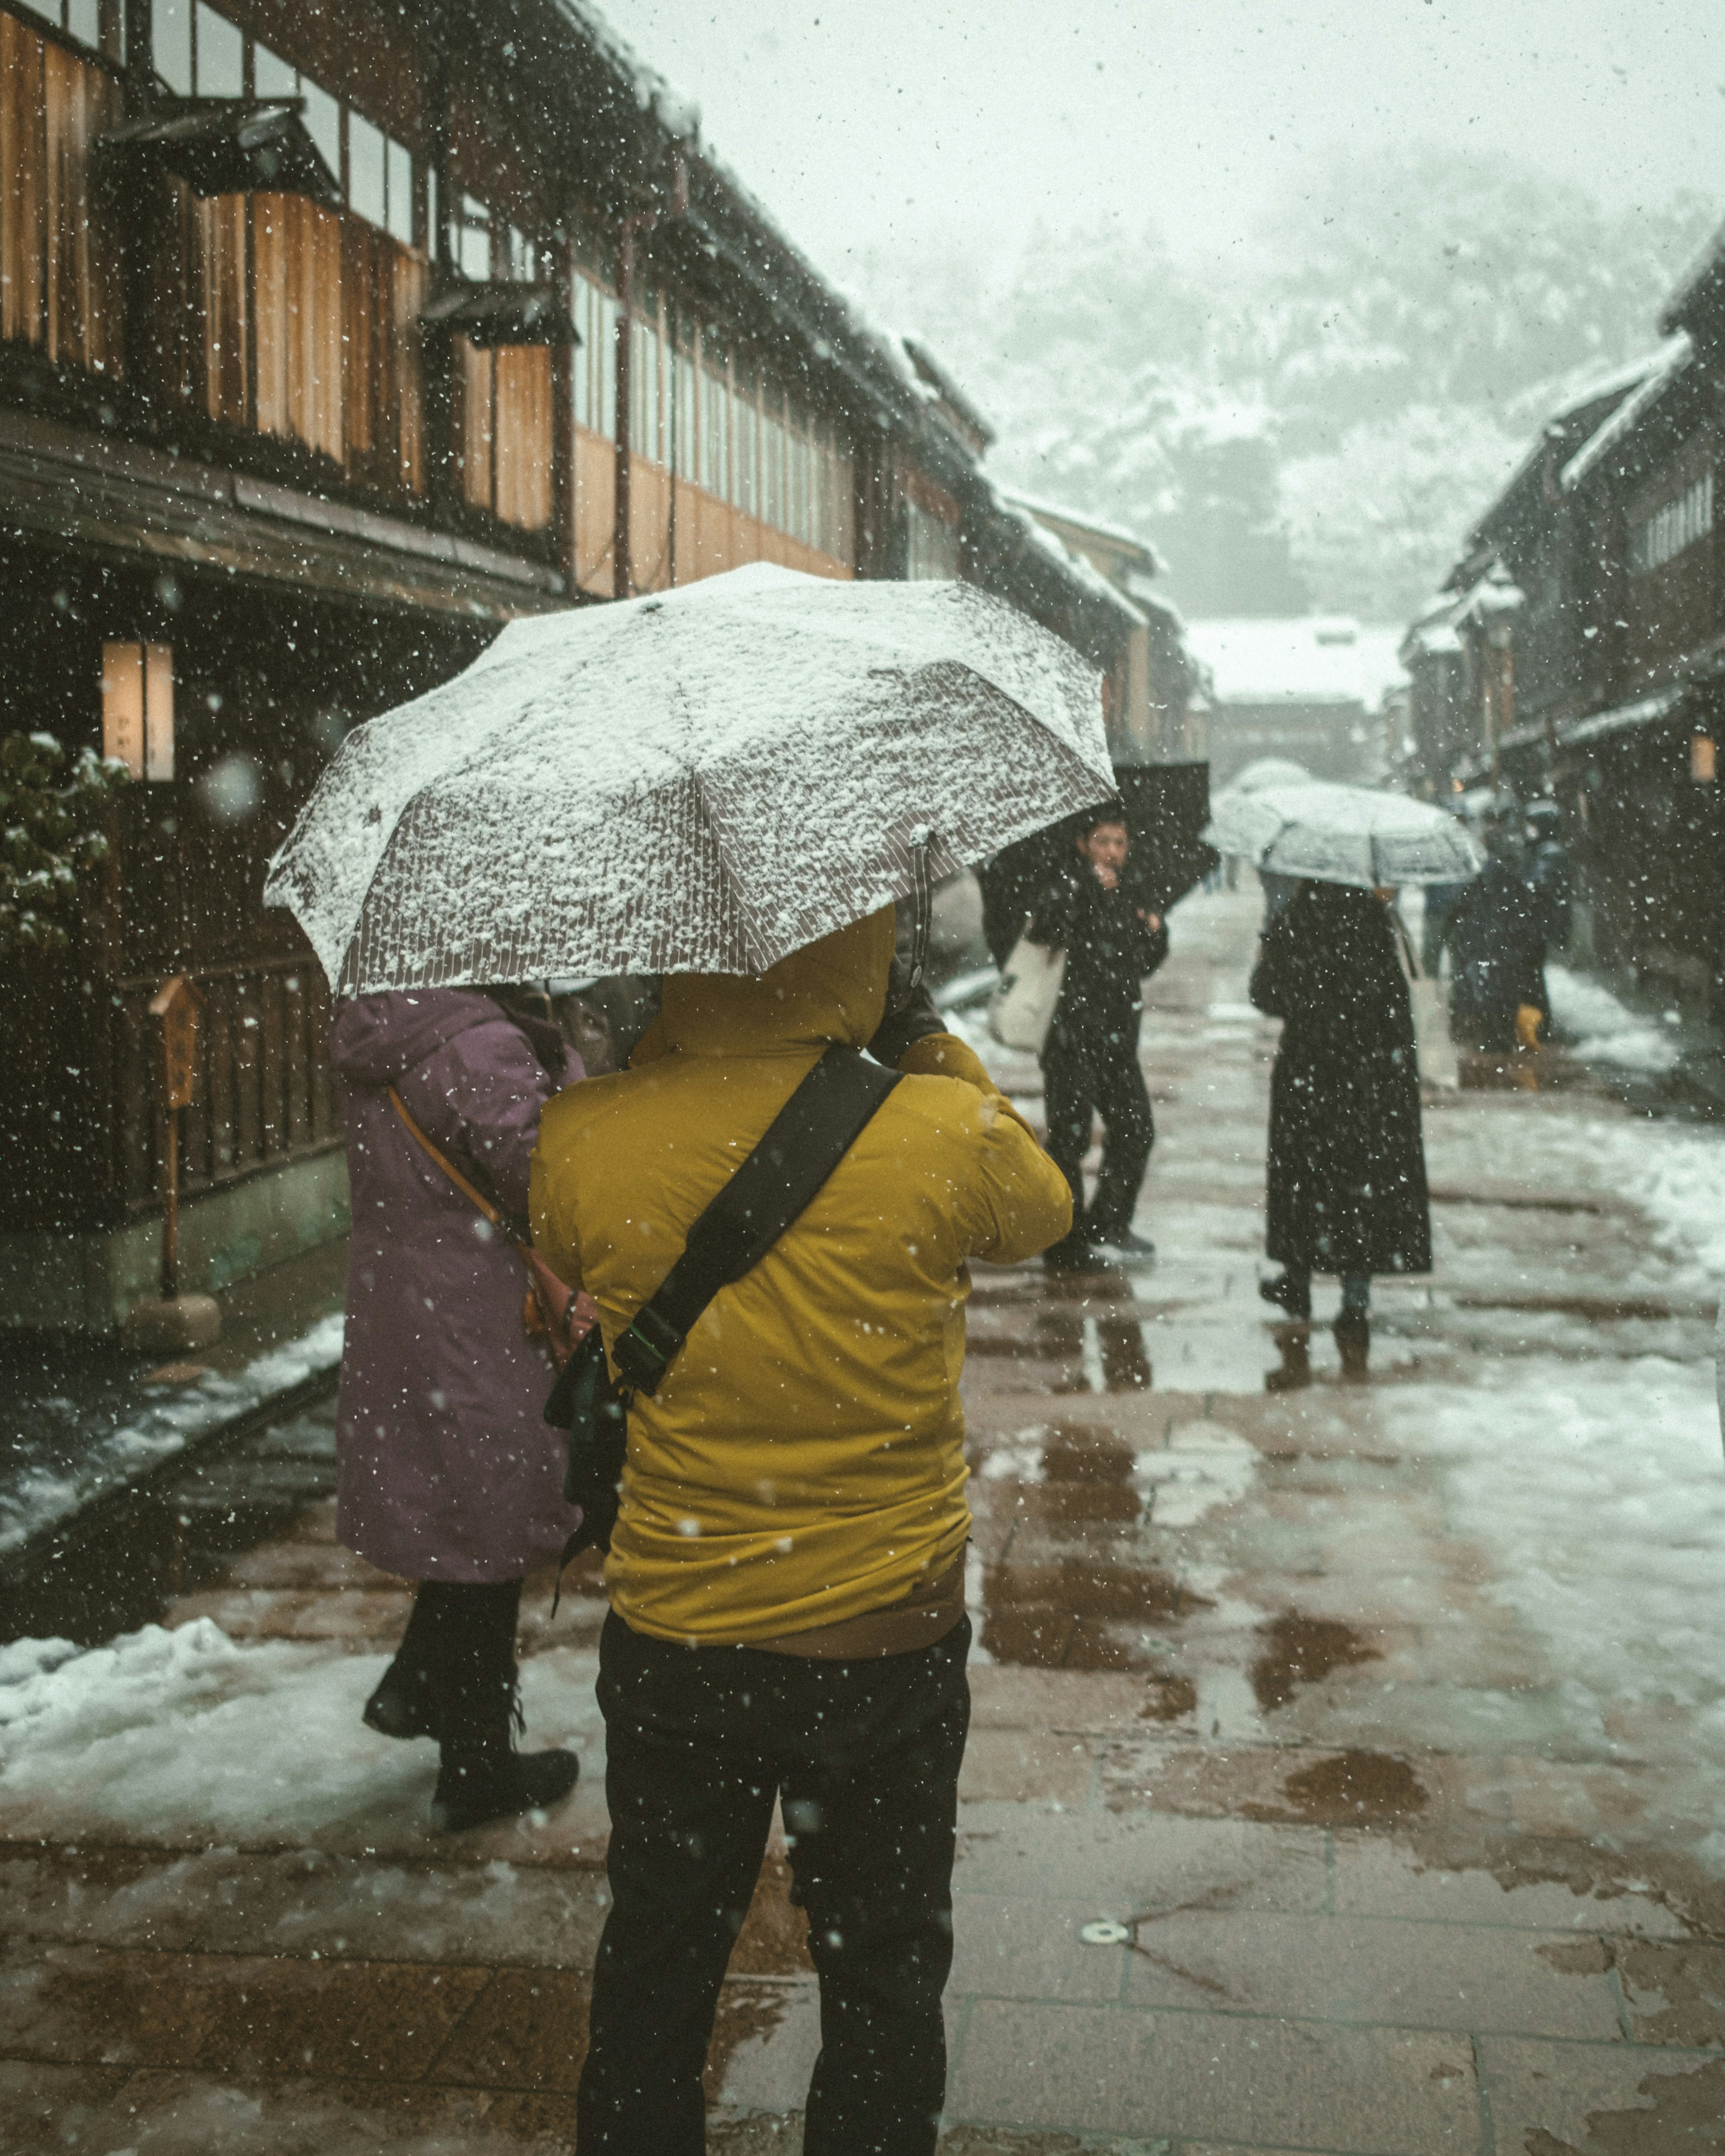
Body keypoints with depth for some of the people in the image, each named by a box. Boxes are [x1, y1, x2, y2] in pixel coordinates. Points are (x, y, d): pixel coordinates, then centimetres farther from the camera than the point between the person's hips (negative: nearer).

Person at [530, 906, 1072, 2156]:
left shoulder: (581, 1143, -16)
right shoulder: (940, 1135, -20)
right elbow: (1045, 1209, 3)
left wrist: (671, 1037, 4)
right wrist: (934, 1048, 10)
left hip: (671, 1642, 2)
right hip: (888, 1641, -1)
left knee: (656, 1959, 22)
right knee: (884, 1970, 19)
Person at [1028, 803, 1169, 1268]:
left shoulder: (1123, 898, 14)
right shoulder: (1070, 887, -8)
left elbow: (1140, 967, 24)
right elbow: (1045, 929, -30)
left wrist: (1155, 934, 5)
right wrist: (1087, 883, -33)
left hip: (1118, 1038, 8)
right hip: (1072, 1039, -8)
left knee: (1136, 1131, 14)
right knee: (1069, 1139, -2)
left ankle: (1109, 1223, 30)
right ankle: (1066, 1245, 7)